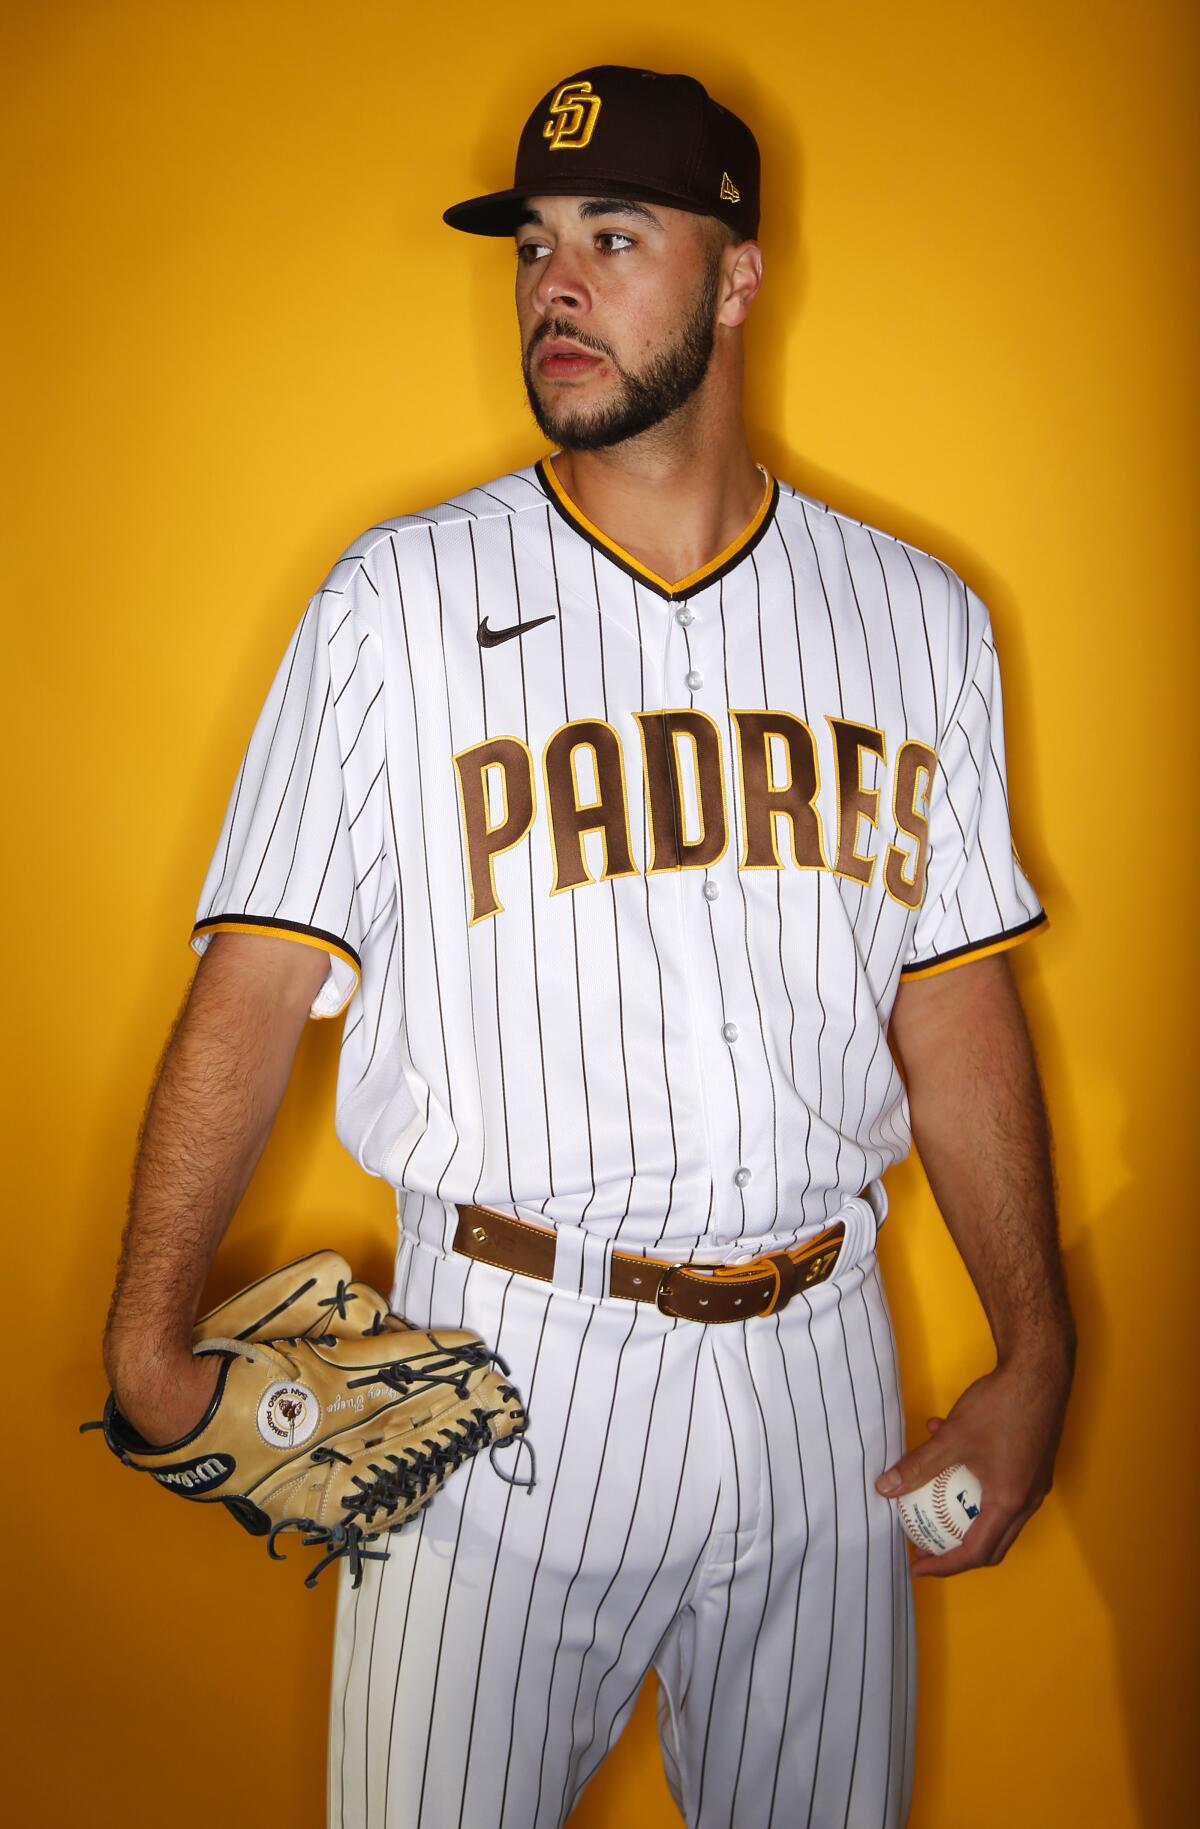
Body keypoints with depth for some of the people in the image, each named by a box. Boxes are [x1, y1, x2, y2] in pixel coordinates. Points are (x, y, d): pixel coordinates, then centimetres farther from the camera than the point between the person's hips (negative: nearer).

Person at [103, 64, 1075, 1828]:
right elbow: (255, 985, -8)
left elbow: (957, 1004, 6)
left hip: (815, 1361, 3)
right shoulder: (396, 602, -3)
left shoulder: (919, 619, 5)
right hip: (496, 1360, -2)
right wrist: (150, 1340, -18)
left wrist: (1034, 1359, 3)